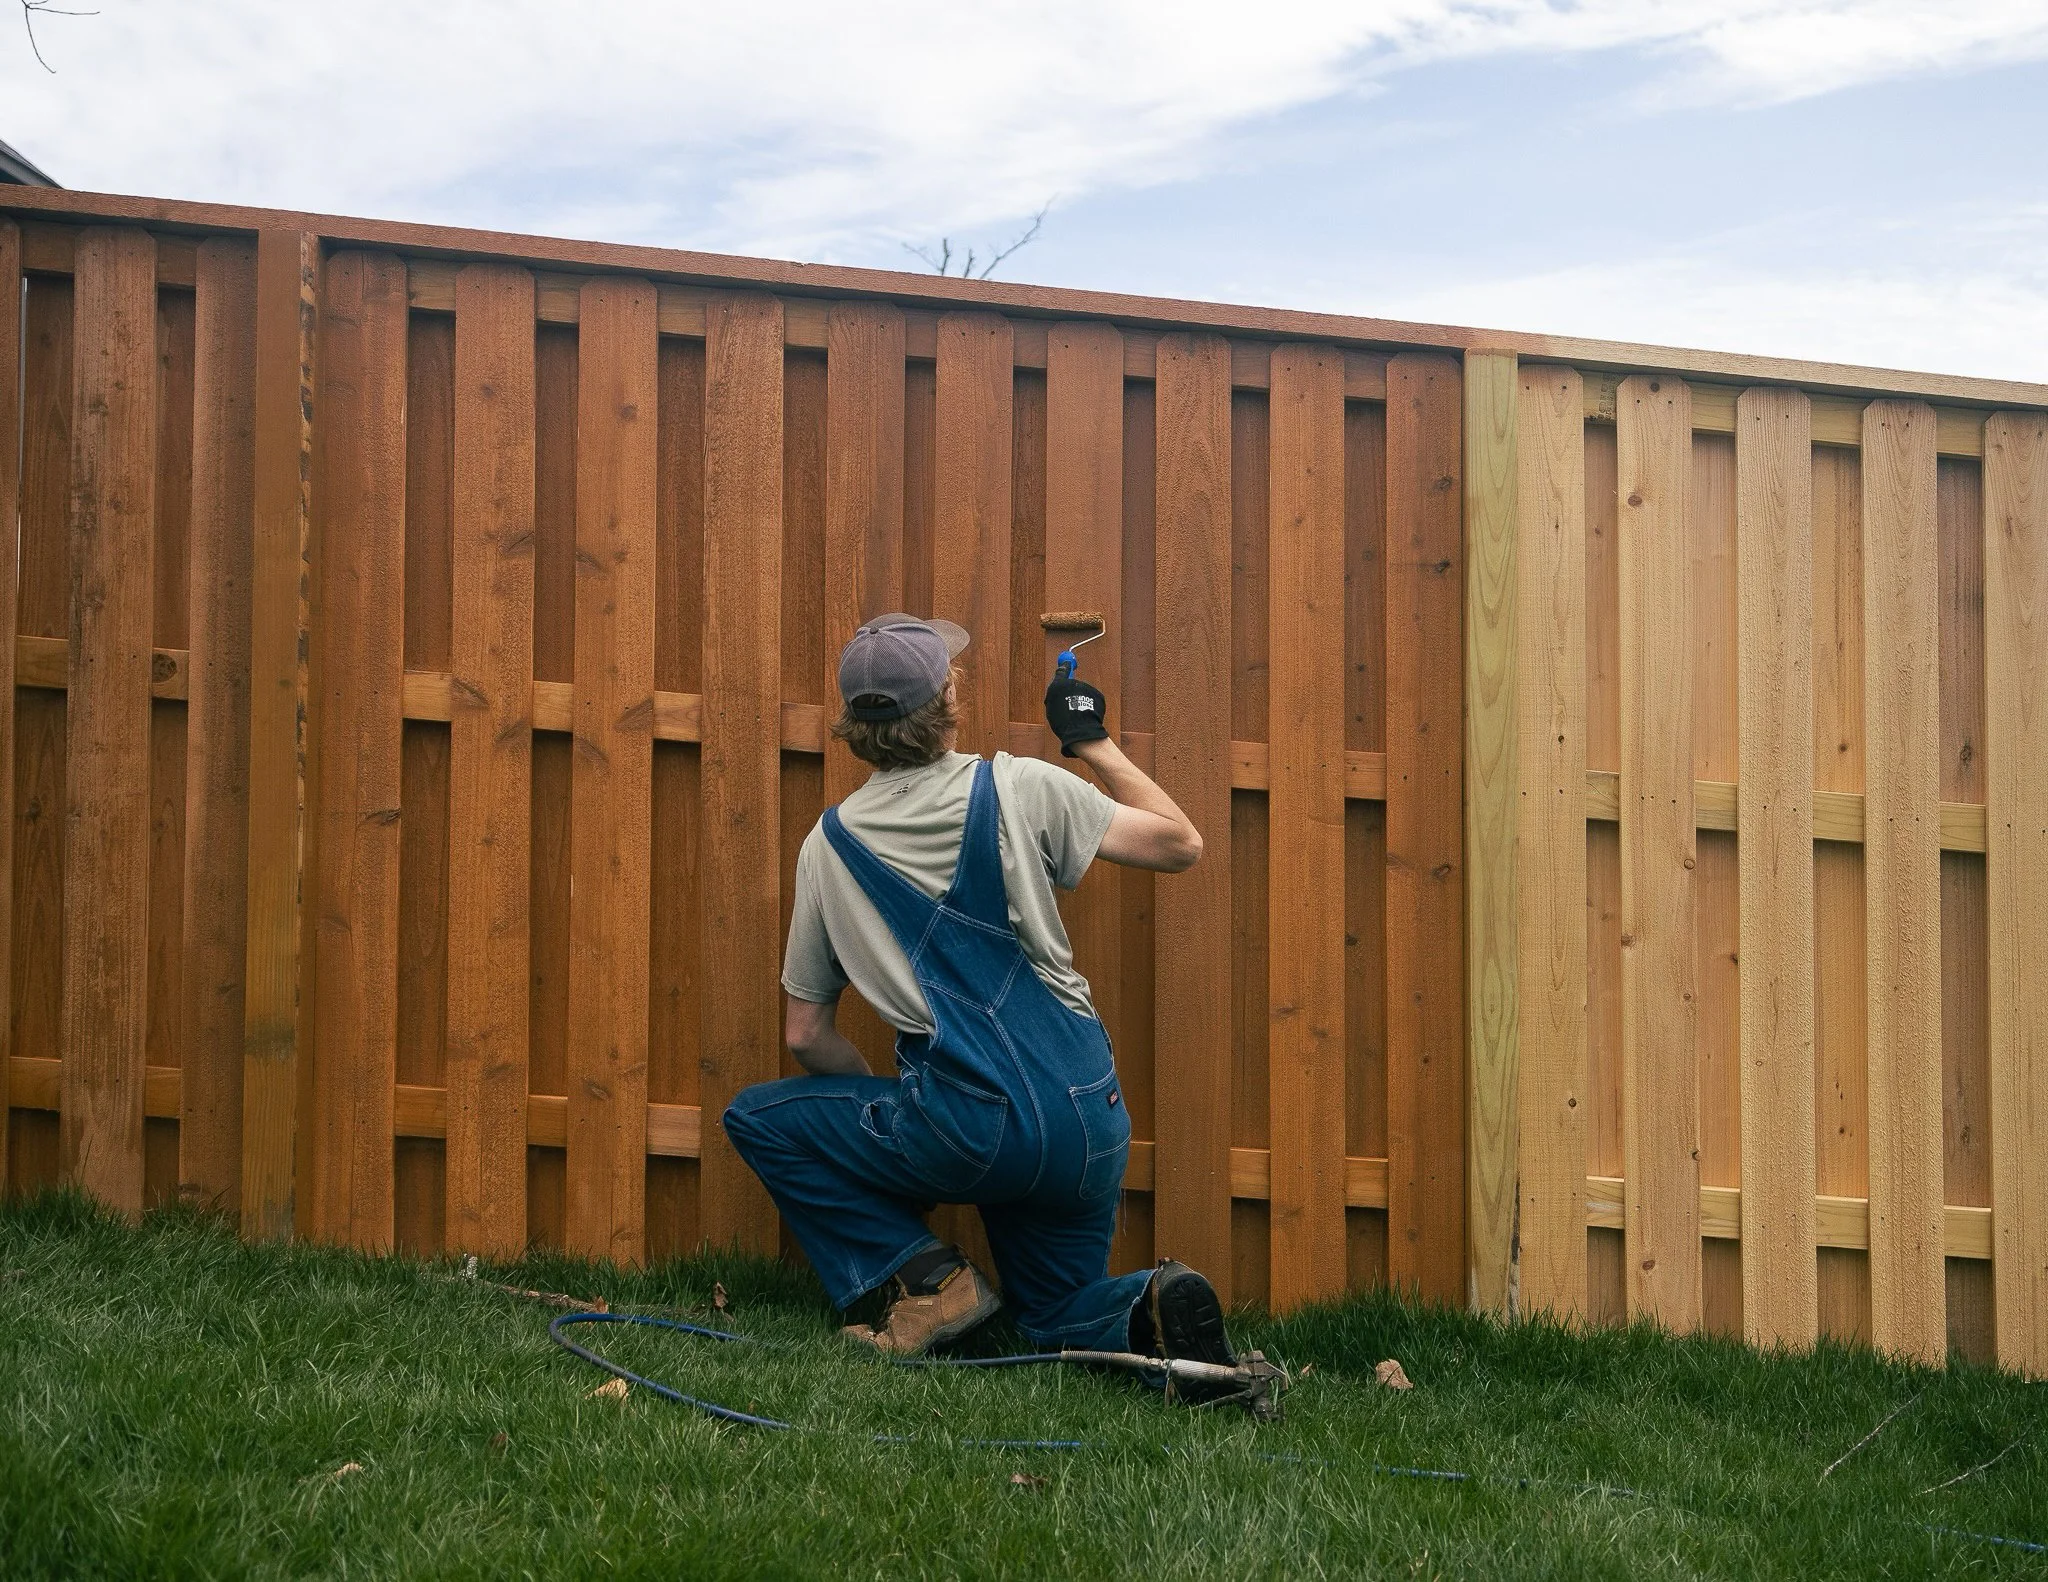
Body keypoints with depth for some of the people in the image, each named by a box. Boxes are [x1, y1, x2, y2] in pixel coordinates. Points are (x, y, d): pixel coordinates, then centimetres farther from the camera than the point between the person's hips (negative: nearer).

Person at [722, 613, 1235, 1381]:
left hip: (971, 1129, -2)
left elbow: (805, 1035, 10)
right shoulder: (1020, 789, -2)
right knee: (1060, 1313, 25)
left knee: (760, 1120, 17)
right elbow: (1181, 843, 7)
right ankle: (1148, 1311, -10)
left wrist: (883, 1098, 27)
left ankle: (926, 1278, 5)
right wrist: (1093, 742, 20)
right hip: (1089, 1122, 3)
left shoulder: (828, 844, 3)